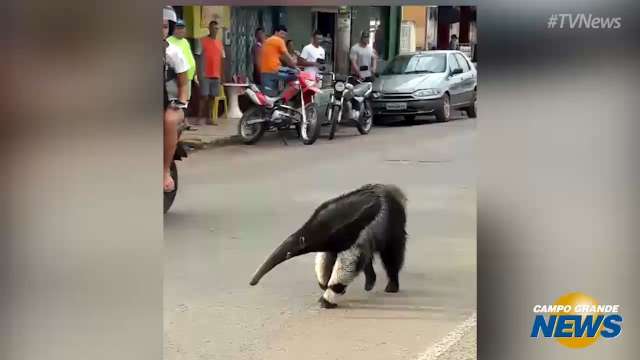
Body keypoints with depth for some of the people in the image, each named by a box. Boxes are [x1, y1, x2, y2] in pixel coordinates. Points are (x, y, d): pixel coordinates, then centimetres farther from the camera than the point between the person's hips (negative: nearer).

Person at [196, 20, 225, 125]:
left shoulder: (219, 42, 14)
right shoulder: (203, 41, -3)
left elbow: (222, 58, 17)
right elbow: (200, 57, -7)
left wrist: (221, 74, 13)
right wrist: (201, 72, -14)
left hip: (216, 75, 5)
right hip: (205, 74, -5)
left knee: (211, 97, 7)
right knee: (204, 96, -8)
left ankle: (208, 118, 12)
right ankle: (200, 117, -5)